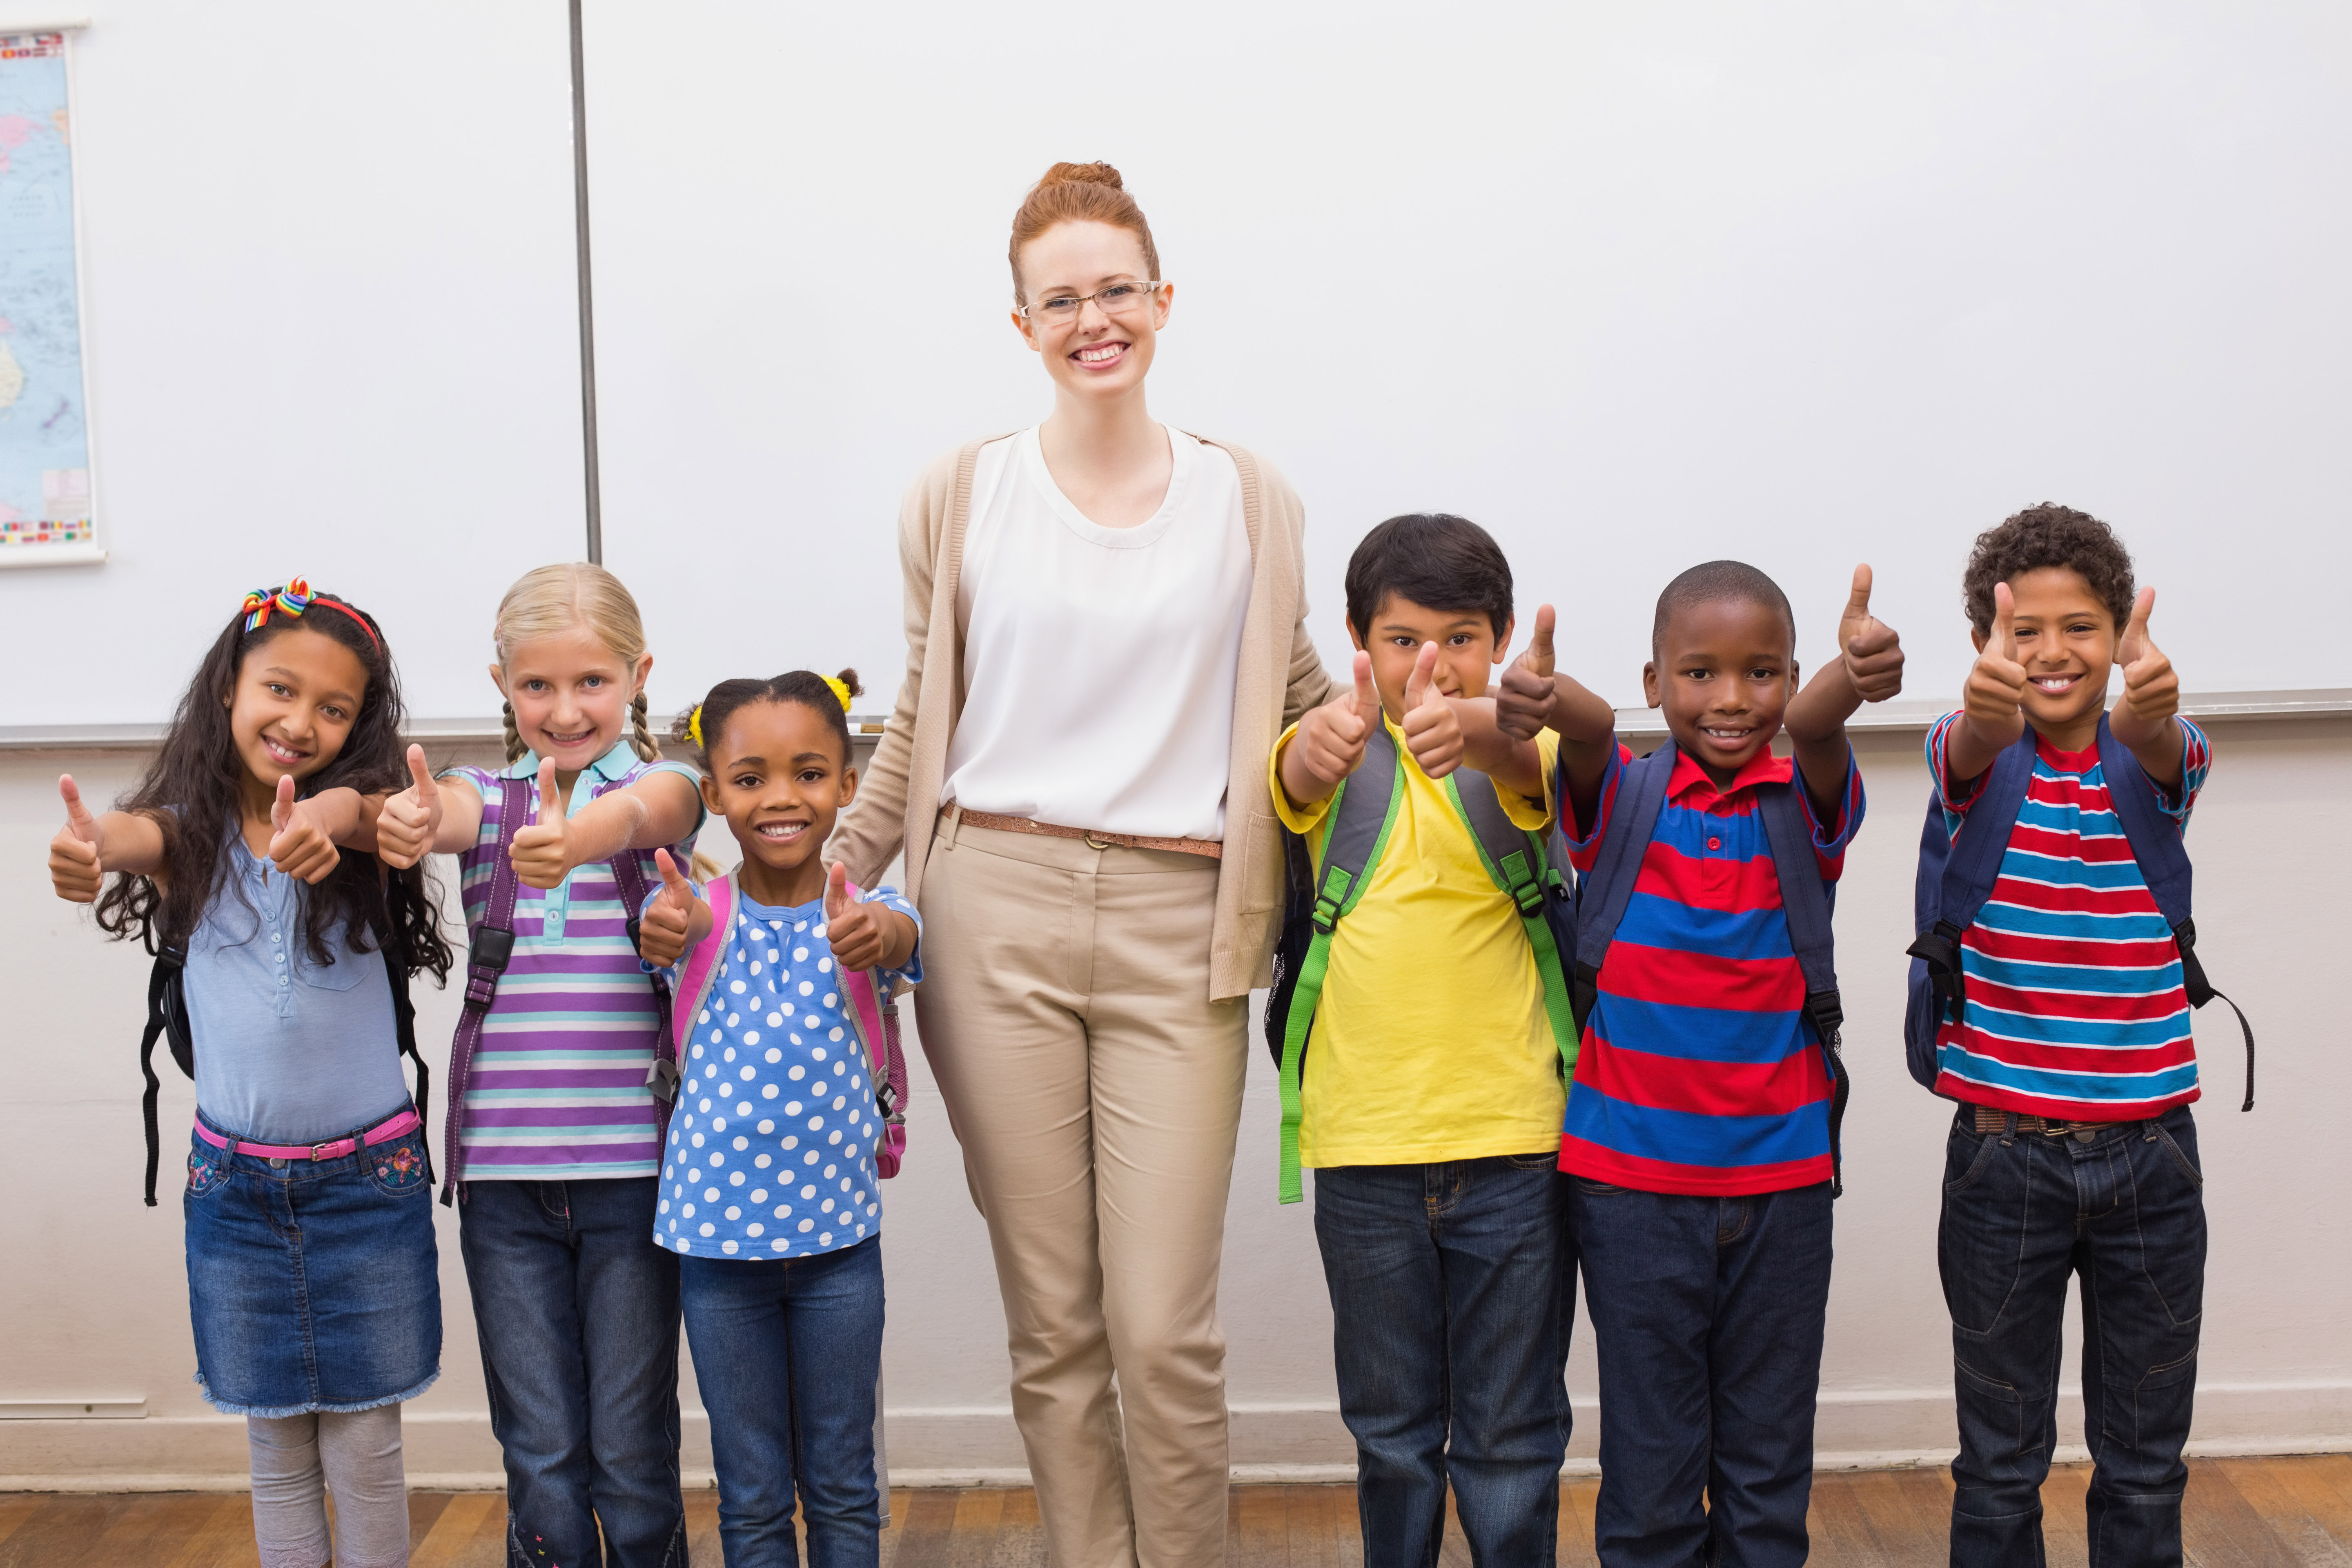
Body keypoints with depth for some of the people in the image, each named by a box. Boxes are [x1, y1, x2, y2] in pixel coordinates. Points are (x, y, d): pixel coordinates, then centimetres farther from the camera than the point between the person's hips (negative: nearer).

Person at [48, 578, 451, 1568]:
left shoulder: (354, 824, -4)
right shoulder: (192, 834, -3)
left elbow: (367, 808, -28)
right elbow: (139, 833, -26)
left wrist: (328, 816, -52)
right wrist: (92, 848, -51)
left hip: (368, 1180, -1)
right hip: (235, 1183, 1)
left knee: (364, 1449, 8)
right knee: (276, 1448, 14)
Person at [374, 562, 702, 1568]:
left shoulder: (661, 786, 1)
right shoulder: (491, 799, 7)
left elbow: (643, 811, -23)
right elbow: (441, 812, -17)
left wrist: (574, 839, -47)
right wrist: (411, 821, -42)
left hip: (631, 1168, -2)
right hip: (503, 1175, 2)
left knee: (633, 1453, 6)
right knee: (540, 1458, 8)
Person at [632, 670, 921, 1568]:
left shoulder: (868, 914, -5)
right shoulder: (700, 911, -5)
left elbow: (898, 939, -28)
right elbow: (674, 928, -28)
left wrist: (873, 937, -53)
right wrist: (669, 927, -53)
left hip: (839, 1234, 0)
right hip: (716, 1234, 0)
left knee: (842, 1484, 13)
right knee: (751, 1492, 12)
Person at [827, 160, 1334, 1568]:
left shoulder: (1252, 506, 8)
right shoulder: (962, 498, 8)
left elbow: (1301, 697, 21)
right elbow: (922, 724, 14)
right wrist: (831, 874, 6)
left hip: (1177, 933, 0)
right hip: (997, 920, 1)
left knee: (1165, 1332, -4)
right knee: (1052, 1324, 6)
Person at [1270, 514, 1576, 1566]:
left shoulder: (1515, 752, 0)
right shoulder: (1340, 755, 3)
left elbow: (1534, 766, -24)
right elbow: (1297, 779, -20)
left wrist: (1470, 730, -48)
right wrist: (1325, 743, -46)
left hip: (1511, 1145, -1)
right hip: (1365, 1147, 1)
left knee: (1513, 1433, 9)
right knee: (1391, 1430, 14)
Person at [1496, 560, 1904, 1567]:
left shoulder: (1803, 805, -2)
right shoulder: (1623, 799, -2)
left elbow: (1814, 726, -24)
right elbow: (1590, 735, -25)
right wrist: (1547, 700, -49)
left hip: (1782, 1179, 1)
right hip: (1631, 1176, -1)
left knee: (1770, 1465, 13)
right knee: (1650, 1463, 8)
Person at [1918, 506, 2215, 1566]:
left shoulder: (2160, 754, -1)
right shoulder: (1975, 752, -4)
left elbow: (2158, 755, -25)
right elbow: (1972, 750, -29)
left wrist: (2147, 710, -51)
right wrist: (1989, 706, -54)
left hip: (2150, 1149, 2)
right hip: (2003, 1151, -1)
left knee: (2145, 1460, 13)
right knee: (2001, 1458, 10)